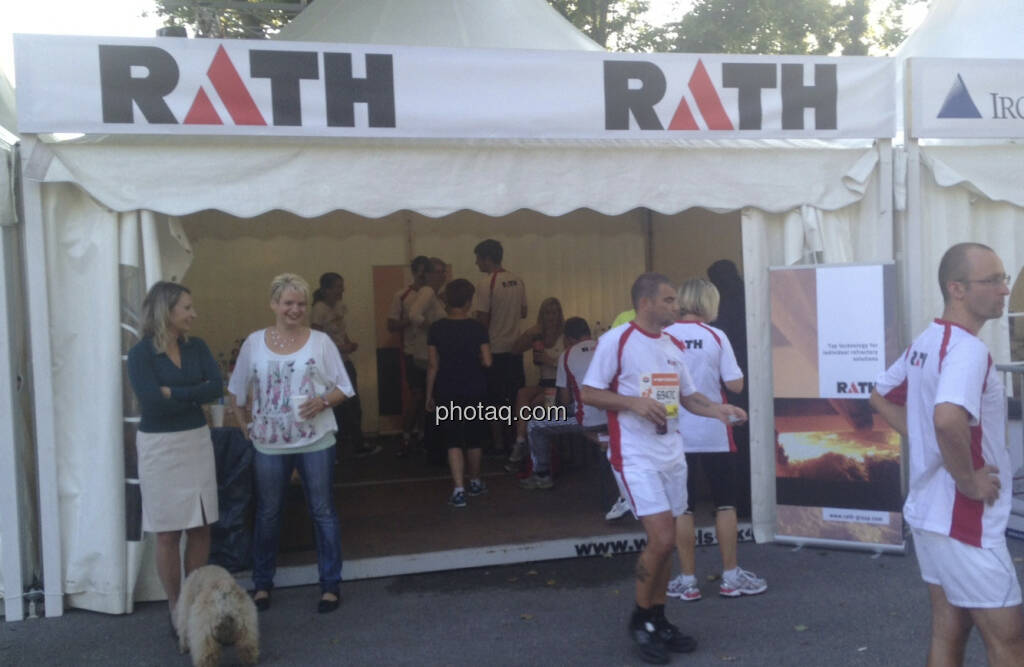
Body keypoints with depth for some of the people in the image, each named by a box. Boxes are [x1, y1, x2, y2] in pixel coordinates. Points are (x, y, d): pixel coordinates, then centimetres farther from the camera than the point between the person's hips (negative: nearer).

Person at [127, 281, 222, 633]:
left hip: (197, 441, 4)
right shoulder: (141, 353, -9)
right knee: (168, 533, 3)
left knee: (200, 527, 7)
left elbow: (216, 387, -8)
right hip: (160, 446, -4)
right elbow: (152, 401, -20)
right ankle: (175, 608, 15)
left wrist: (174, 393, -16)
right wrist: (194, 396, -10)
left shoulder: (197, 347, 4)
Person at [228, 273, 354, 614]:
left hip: (315, 441, -1)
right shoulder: (254, 342, 3)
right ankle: (262, 583, 29)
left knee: (323, 512, 6)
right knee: (267, 513, 13)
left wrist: (323, 401, -17)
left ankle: (330, 585, 18)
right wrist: (245, 426, 4)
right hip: (269, 444, 1)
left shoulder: (320, 341, -1)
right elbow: (238, 391, 11)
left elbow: (343, 388, 1)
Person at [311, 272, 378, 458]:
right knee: (340, 408, -2)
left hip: (345, 362, 8)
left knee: (354, 406, 12)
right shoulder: (319, 310, -15)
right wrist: (341, 348, -23)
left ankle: (359, 446, 23)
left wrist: (350, 344, 1)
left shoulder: (340, 307, 9)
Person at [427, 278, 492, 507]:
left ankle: (459, 490, -10)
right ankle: (475, 482, 34)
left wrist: (429, 395, 3)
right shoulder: (477, 328, -7)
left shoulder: (436, 329, -7)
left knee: (453, 441, 1)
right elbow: (487, 361, -10)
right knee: (473, 438, 17)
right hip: (474, 391, 1)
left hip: (447, 392, -1)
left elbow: (433, 365, -5)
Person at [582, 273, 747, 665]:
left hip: (671, 453, 7)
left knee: (664, 543, 12)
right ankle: (640, 620, 9)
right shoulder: (616, 340, -10)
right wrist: (633, 402, -22)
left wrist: (716, 409, -1)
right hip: (635, 456, -7)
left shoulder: (674, 346, 11)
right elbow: (589, 394, -9)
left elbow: (687, 395, 18)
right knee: (661, 540, -12)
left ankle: (658, 622, 25)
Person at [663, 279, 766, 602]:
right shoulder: (716, 337, -7)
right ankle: (731, 577, 18)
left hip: (677, 435, 1)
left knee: (682, 507, 7)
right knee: (725, 504, 12)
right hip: (714, 433, -1)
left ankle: (688, 581, 12)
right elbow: (735, 384, -9)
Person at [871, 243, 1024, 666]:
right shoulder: (968, 348, -21)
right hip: (964, 521, -9)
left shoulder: (925, 344, 8)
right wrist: (968, 480, -23)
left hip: (931, 513, 9)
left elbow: (881, 397, 22)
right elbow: (948, 420, -38)